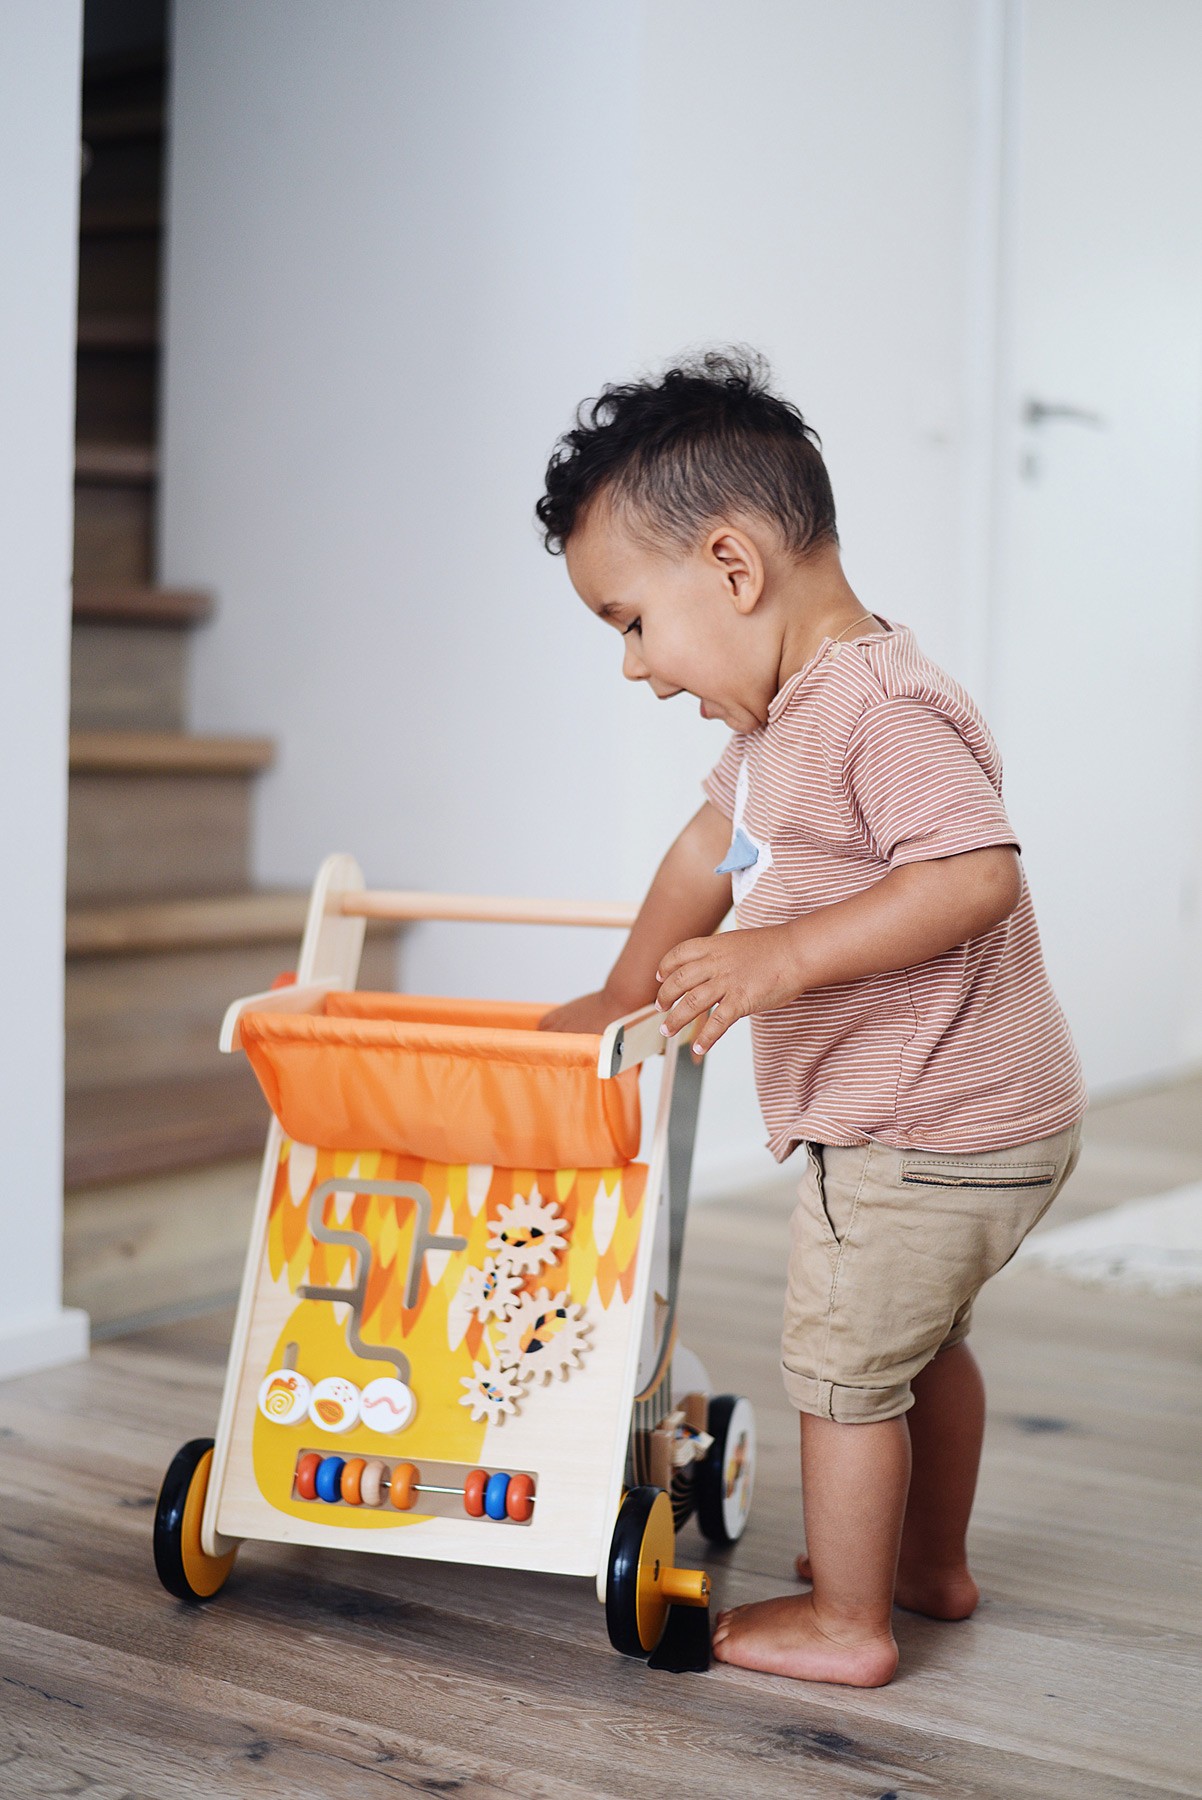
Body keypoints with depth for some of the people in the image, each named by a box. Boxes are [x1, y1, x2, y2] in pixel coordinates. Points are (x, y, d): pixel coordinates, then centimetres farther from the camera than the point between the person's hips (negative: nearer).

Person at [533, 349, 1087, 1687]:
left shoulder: (878, 707, -25)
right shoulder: (780, 716, 8)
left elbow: (977, 874, -34)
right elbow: (714, 841, 20)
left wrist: (787, 957, -36)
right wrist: (623, 998, 25)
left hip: (922, 1137, -10)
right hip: (972, 1127, 10)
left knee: (840, 1365, 4)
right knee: (918, 1341, 25)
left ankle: (845, 1620, 19)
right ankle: (933, 1562, 43)